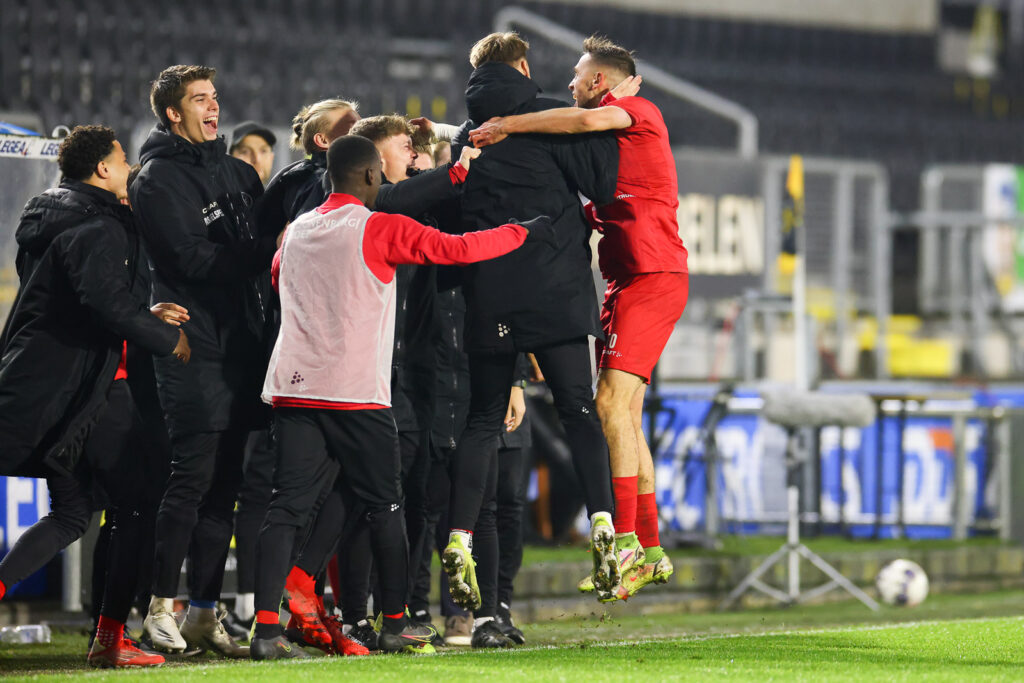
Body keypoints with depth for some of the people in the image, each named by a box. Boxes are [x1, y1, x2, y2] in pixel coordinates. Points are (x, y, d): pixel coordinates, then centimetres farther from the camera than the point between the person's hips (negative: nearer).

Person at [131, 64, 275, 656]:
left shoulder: (238, 173, 19)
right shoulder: (158, 180, -4)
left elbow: (269, 239, 21)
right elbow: (193, 259, -14)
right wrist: (267, 250, -16)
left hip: (244, 342, 7)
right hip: (195, 347, -7)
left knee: (224, 480, 7)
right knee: (194, 476, -9)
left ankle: (205, 611, 11)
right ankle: (162, 607, -3)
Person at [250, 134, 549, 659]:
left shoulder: (296, 232, 15)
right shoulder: (379, 229, -3)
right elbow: (458, 249, -5)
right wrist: (521, 233, 8)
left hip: (292, 389, 5)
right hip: (357, 394, -5)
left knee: (286, 507, 0)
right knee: (383, 507, 8)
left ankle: (266, 627, -12)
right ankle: (395, 624, 14)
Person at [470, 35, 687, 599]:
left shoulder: (638, 111, -5)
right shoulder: (608, 142, 22)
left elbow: (587, 120, -25)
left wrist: (509, 126, -18)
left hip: (652, 277, -9)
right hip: (626, 282, 9)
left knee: (612, 402, -19)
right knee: (625, 416, 7)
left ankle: (624, 541, -22)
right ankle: (650, 552, 11)